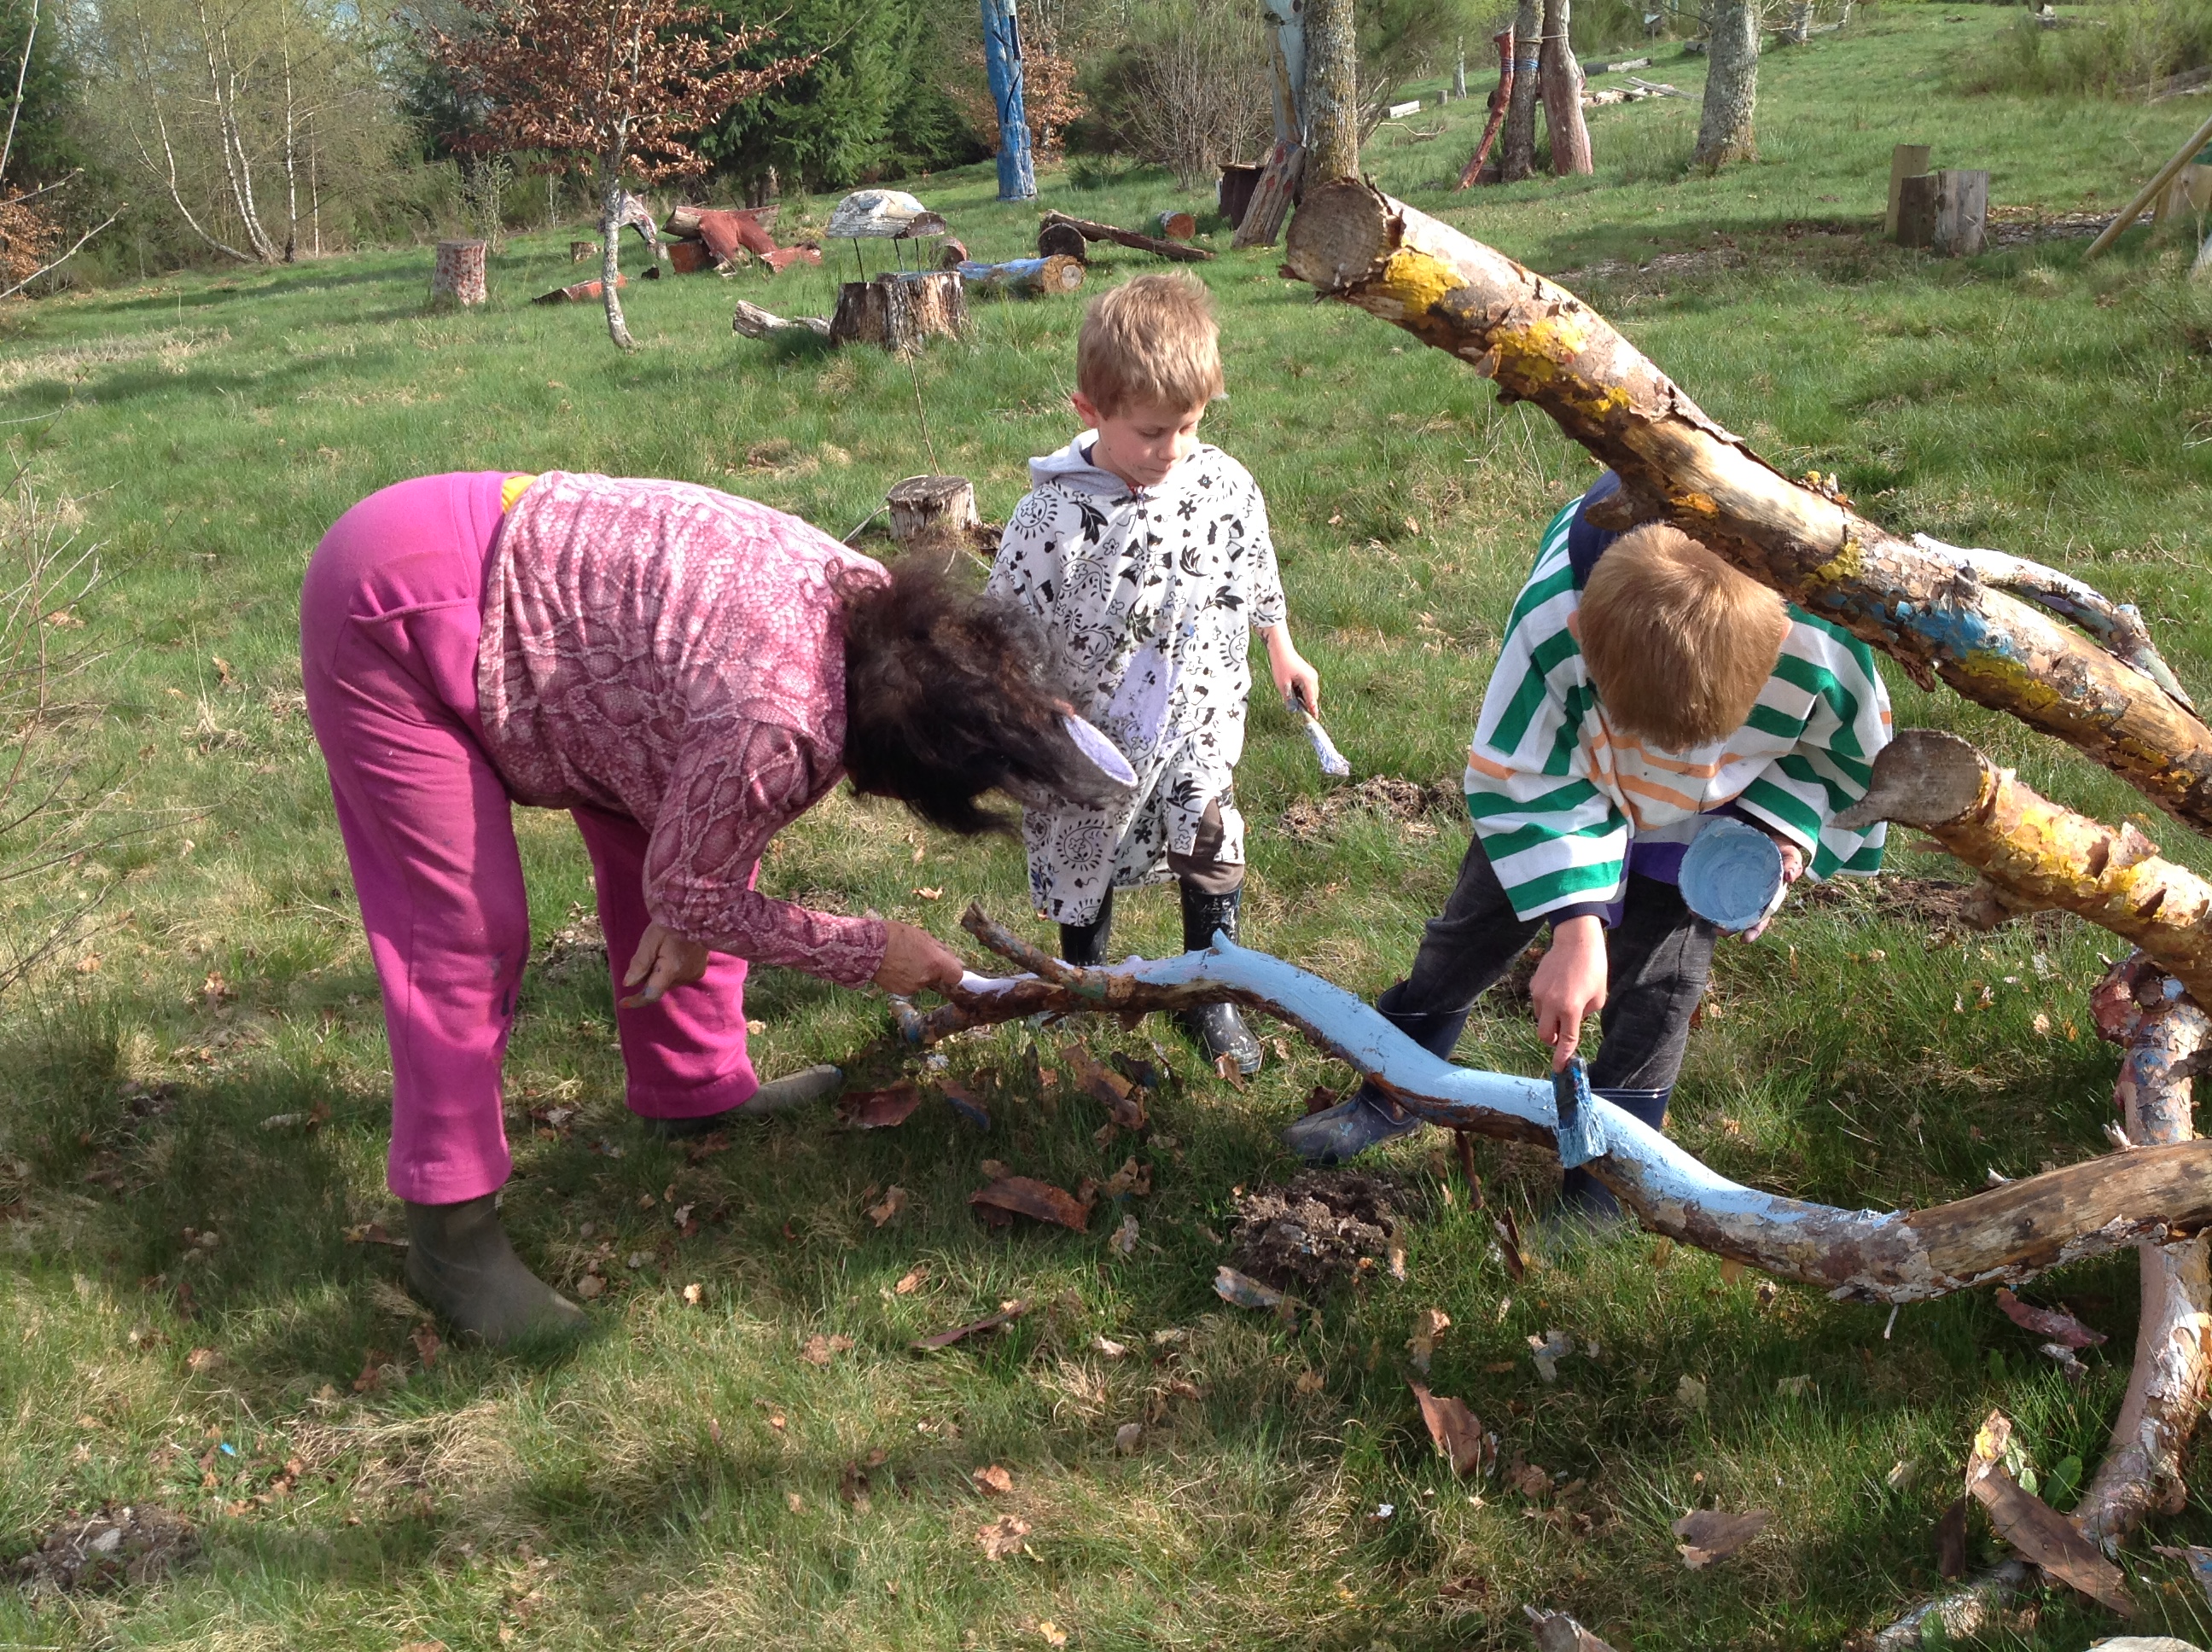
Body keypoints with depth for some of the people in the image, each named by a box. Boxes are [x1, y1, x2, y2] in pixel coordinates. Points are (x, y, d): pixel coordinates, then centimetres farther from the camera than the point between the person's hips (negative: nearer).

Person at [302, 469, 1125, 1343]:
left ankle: (698, 1088, 31)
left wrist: (687, 905, -3)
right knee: (468, 931, -8)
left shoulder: (869, 603, -8)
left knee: (655, 842, 13)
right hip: (393, 616, -9)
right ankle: (449, 1237, 6)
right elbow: (693, 893, -14)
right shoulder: (778, 727, -33)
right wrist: (870, 953, -5)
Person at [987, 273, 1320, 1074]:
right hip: (1091, 738, -2)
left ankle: (1211, 996, 35)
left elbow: (1257, 575, 8)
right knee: (1082, 865, 17)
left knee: (1213, 857, 11)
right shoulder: (1053, 516, -24)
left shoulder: (1225, 484, -11)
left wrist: (1283, 652, 21)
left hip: (1199, 723, 3)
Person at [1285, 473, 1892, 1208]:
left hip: (1700, 823, 0)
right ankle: (1392, 1094, 32)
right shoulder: (1551, 623, -44)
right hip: (1562, 785, 0)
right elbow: (1519, 781, -29)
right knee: (1470, 934, 10)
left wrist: (1783, 826, -29)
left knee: (1658, 988, 4)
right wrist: (1577, 925, -34)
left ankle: (1605, 1175, 25)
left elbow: (1850, 756, -13)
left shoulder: (1820, 652, -40)